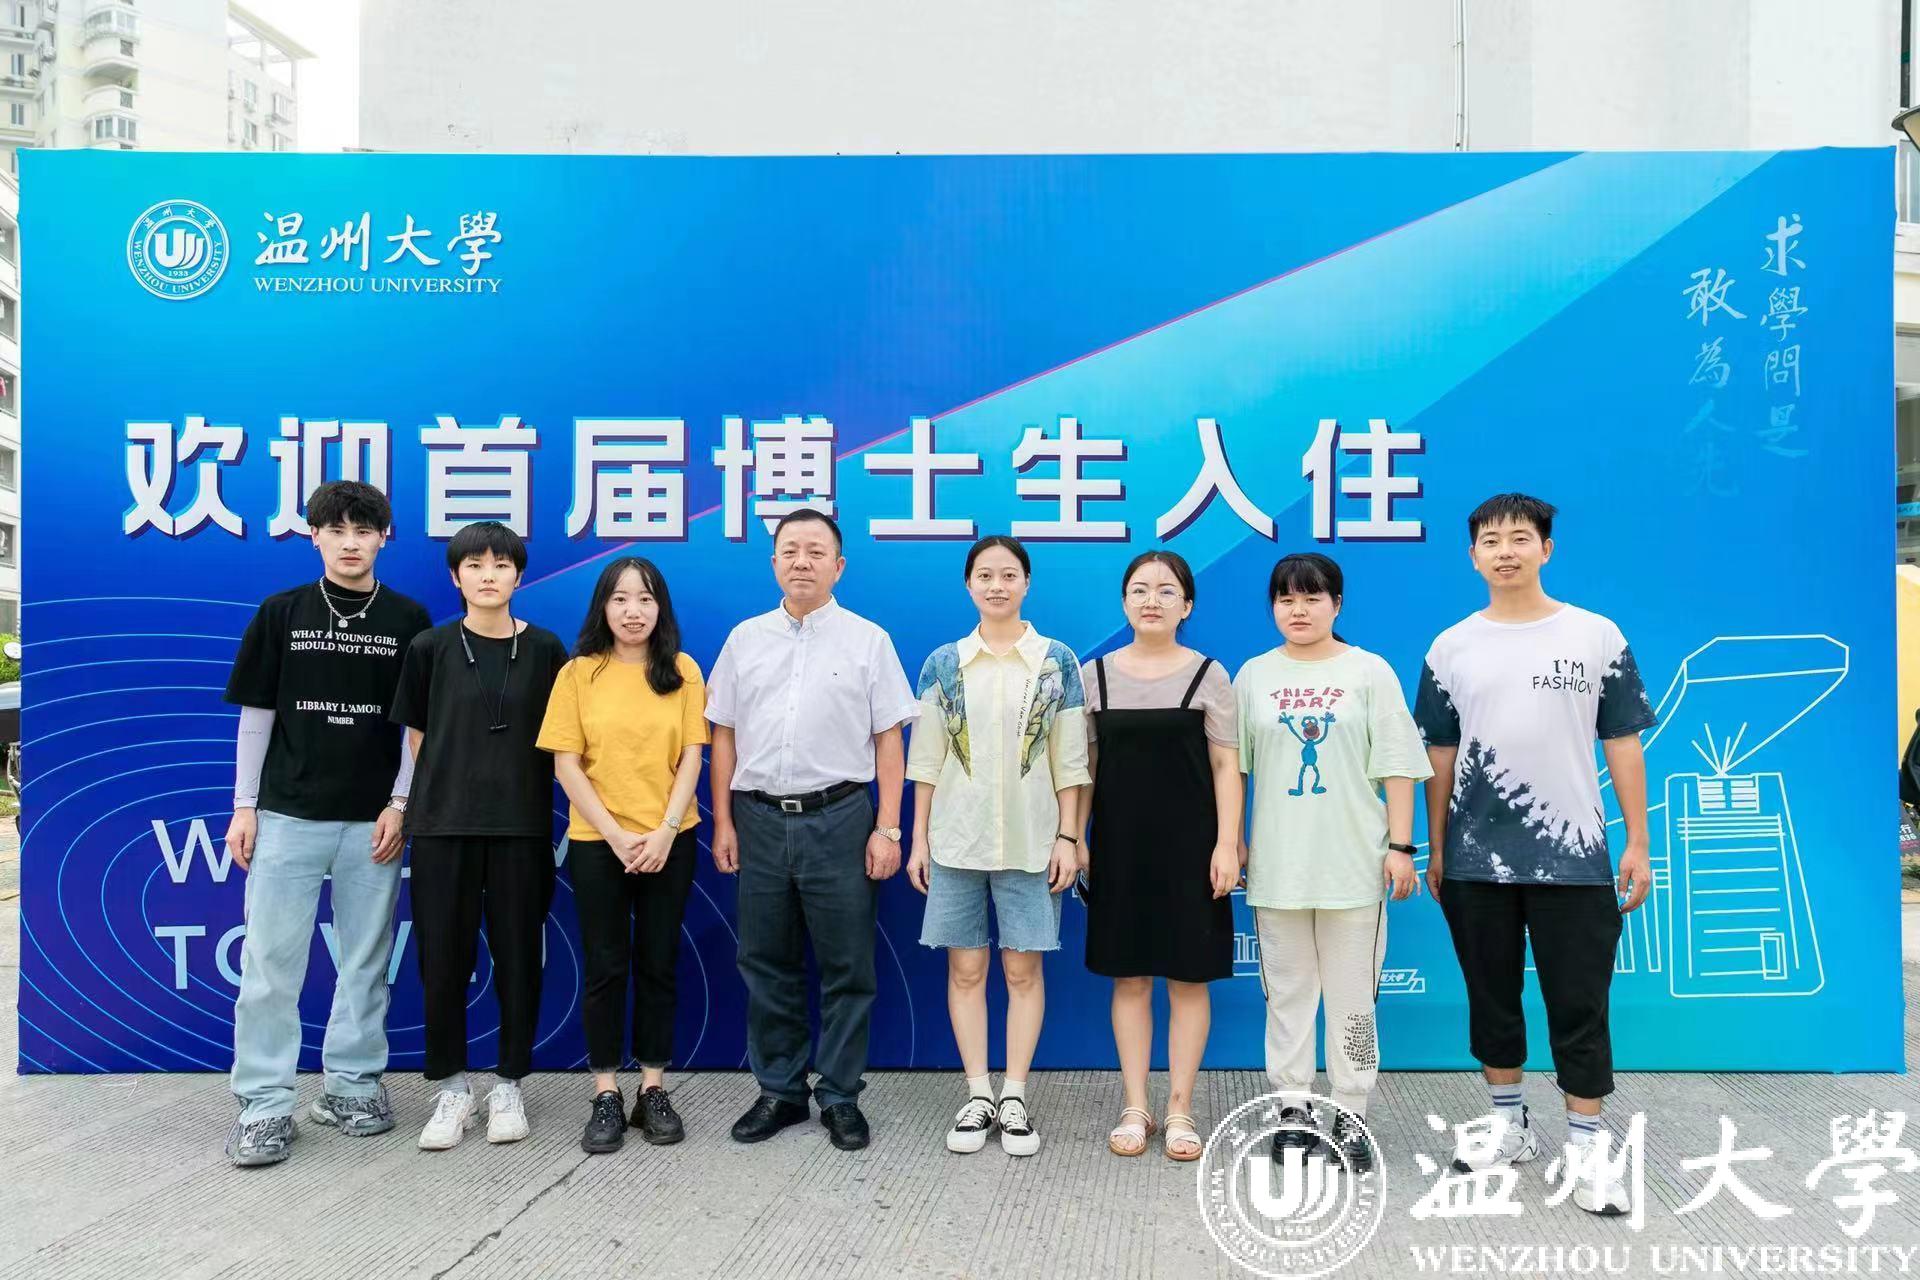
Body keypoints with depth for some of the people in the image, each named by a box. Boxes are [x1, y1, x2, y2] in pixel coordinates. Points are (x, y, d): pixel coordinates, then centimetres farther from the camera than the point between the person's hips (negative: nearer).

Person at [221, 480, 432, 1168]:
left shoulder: (408, 620, 3)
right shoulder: (281, 613, 4)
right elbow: (256, 714, 7)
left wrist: (400, 804, -3)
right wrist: (244, 806, 3)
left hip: (374, 820, 0)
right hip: (287, 814, 0)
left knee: (366, 962, 8)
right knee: (271, 963, 0)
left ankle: (352, 1086, 21)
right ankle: (263, 1106, 8)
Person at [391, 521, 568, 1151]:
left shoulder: (545, 649, 2)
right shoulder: (430, 648, 2)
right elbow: (418, 738, 9)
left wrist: (515, 788, 6)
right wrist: (455, 788, 9)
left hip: (522, 826, 0)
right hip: (442, 826, 0)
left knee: (518, 956, 5)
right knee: (443, 957, 4)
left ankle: (509, 1086, 20)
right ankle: (450, 1089, 19)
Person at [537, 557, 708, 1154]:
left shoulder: (682, 671, 2)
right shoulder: (578, 674, -1)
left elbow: (691, 758, 0)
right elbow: (566, 765, -4)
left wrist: (665, 831, -12)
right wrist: (616, 835, -11)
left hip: (669, 842, 1)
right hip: (597, 842, -1)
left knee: (658, 964, 7)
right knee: (605, 967, 5)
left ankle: (653, 1091, 17)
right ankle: (606, 1097, 14)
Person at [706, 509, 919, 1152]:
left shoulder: (868, 640, 2)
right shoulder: (745, 639, 9)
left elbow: (889, 740, 0)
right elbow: (724, 734, 11)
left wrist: (887, 829, -6)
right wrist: (723, 821, 6)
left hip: (839, 817, -2)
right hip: (760, 818, 3)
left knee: (846, 969, 4)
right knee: (767, 965, 11)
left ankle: (840, 1097, 18)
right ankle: (779, 1092, 25)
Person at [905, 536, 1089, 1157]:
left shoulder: (1058, 661, 2)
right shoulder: (943, 663, 4)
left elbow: (1069, 760, 2)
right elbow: (926, 759, 5)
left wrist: (1068, 837, -3)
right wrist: (918, 839, 3)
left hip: (1030, 841, -1)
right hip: (956, 838, 1)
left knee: (1023, 968, 4)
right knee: (965, 968, 6)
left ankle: (1015, 1097, 15)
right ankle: (978, 1094, 17)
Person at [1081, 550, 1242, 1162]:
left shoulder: (1208, 675, 0)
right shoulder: (1097, 674, 6)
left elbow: (1226, 765, -1)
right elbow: (1084, 765, 9)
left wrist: (1227, 843, -9)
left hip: (1188, 844, -2)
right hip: (1120, 844, 2)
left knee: (1188, 977, 5)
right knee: (1129, 977, 7)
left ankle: (1180, 1109, 16)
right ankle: (1135, 1107, 18)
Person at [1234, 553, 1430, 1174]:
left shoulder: (1369, 672, 2)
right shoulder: (1254, 675, 8)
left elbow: (1396, 768, 0)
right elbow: (1233, 766, 11)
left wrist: (1400, 845, -5)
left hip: (1353, 862, -2)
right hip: (1277, 862, 2)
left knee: (1351, 994, 3)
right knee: (1287, 992, 9)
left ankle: (1350, 1115, 15)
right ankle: (1294, 1110, 19)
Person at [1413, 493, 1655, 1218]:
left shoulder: (1597, 637, 0)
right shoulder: (1451, 648, 4)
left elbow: (1622, 746, 2)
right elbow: (1439, 755, 8)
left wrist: (1638, 844, -2)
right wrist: (1435, 850, 8)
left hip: (1574, 857, -2)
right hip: (1476, 860, 2)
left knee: (1579, 1007, 2)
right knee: (1491, 998, 13)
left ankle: (1585, 1146, 15)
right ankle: (1509, 1124, 30)